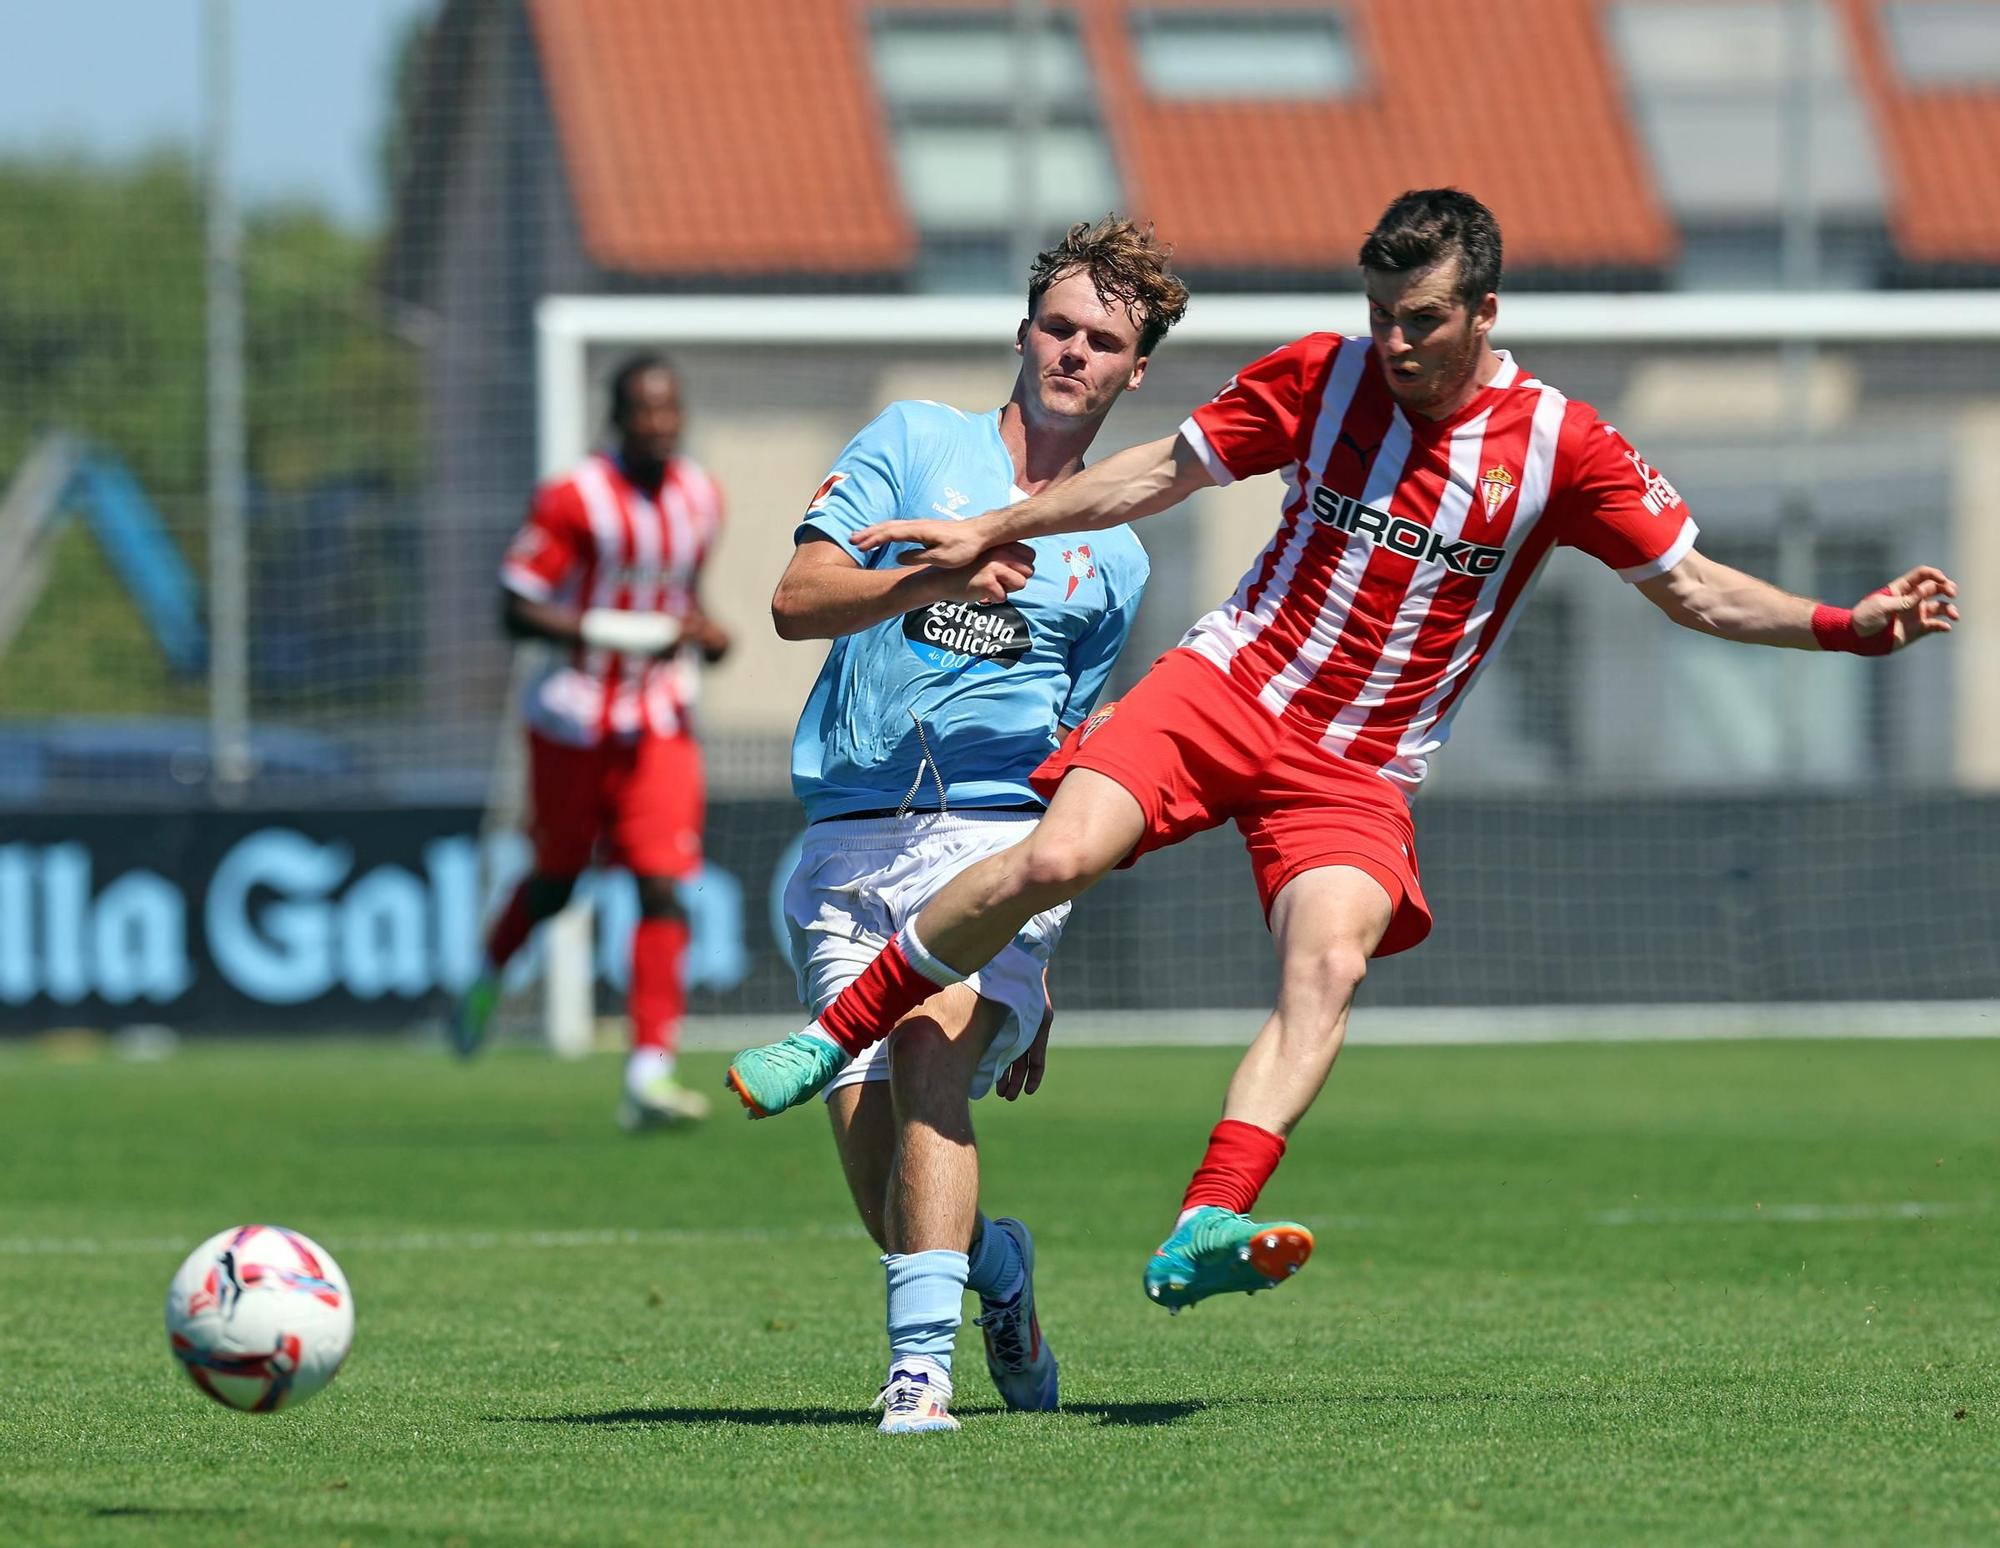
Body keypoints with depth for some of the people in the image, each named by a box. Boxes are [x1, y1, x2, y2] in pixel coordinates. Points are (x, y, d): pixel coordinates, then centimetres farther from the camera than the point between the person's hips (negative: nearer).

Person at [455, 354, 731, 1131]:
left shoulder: (700, 499, 4)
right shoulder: (575, 499, -15)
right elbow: (517, 609, -19)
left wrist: (703, 633, 1)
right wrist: (639, 632, -24)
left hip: (660, 725, 3)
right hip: (575, 726, -3)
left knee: (662, 888, -11)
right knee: (555, 882, 14)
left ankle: (649, 1074, -14)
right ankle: (488, 981, 47)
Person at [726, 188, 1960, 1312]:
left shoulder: (1561, 446, -4)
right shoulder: (1320, 380, -1)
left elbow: (1691, 586, 3)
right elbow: (1166, 473, 13)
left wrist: (1849, 626, -10)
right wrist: (992, 533, 13)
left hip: (1361, 773, -1)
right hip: (1230, 688, 1)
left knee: (1329, 968, -27)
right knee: (1057, 857, -22)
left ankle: (1202, 1234, -39)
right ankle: (836, 1035, -4)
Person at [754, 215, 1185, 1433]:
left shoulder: (1114, 559, 18)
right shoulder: (916, 443, 10)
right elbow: (798, 599, -2)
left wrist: (1038, 979, 20)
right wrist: (935, 579, -20)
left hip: (993, 831, 0)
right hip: (851, 834, 0)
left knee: (929, 1059, -28)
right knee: (881, 1184, -4)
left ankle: (921, 1365, -31)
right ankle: (998, 1268, 29)